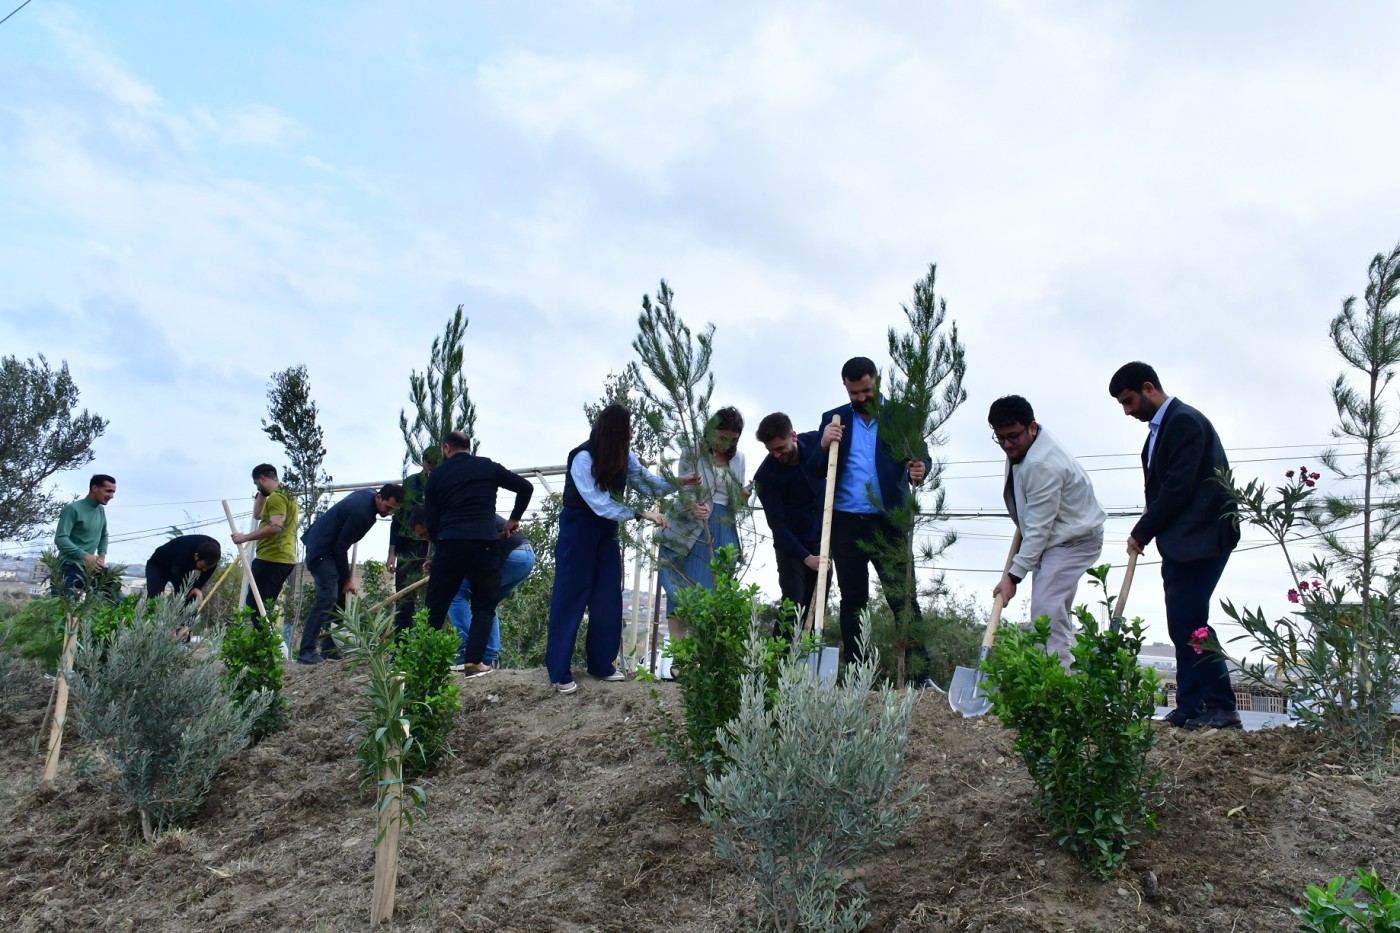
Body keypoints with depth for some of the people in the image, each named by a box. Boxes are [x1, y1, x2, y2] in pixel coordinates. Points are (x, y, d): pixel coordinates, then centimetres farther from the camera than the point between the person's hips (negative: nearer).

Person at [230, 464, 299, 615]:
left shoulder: (277, 497, -11)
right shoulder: (286, 495, 22)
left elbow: (275, 527, -24)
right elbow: (258, 515, 30)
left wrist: (245, 537, -21)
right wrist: (262, 494, 21)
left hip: (272, 559, -11)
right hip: (282, 559, 11)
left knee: (255, 605, -14)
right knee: (264, 607, 11)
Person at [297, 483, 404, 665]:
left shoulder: (369, 494, 1)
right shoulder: (361, 513, -28)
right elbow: (340, 547, -21)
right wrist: (347, 579, -11)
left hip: (326, 545, 11)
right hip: (321, 550, -11)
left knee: (339, 597, 7)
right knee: (328, 597, -19)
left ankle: (329, 649, 8)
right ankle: (306, 652, -21)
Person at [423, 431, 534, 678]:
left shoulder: (437, 475, 11)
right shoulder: (488, 467, 11)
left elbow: (430, 521, 10)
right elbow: (525, 487, 10)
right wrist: (514, 519, 20)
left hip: (448, 546, 1)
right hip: (484, 544, -1)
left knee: (435, 607, 11)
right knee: (484, 606, 9)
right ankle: (474, 662, -1)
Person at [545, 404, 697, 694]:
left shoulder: (624, 457, -3)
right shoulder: (583, 458, -25)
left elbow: (649, 482, -6)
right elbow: (600, 504, -29)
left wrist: (680, 482, -21)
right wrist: (642, 514, -31)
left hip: (606, 529, 7)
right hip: (578, 528, -7)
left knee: (608, 597, 7)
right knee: (570, 597, -3)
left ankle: (601, 664, 17)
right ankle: (559, 671, 4)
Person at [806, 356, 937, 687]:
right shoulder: (833, 420, 9)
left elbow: (922, 457, -1)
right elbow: (814, 473, 6)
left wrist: (920, 470, -25)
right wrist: (823, 446, -15)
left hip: (889, 523, -2)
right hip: (846, 524, 2)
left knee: (904, 598, -3)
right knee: (852, 600, 8)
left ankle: (921, 675, -1)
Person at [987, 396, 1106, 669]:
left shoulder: (1042, 466, -31)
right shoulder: (1020, 448, 0)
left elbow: (1038, 529, -30)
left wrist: (1013, 576, -27)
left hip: (1075, 539, -11)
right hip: (1055, 536, 11)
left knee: (1047, 608, -21)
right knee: (1057, 610, 15)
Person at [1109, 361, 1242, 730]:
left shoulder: (1185, 421, -12)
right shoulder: (1161, 426, 18)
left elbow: (1178, 487, -18)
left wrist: (1142, 532, -10)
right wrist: (1148, 529, 4)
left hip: (1200, 538, -10)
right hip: (1179, 541, 10)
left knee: (1189, 619, -12)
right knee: (1182, 623, 8)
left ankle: (1221, 707, -6)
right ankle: (1190, 707, 12)